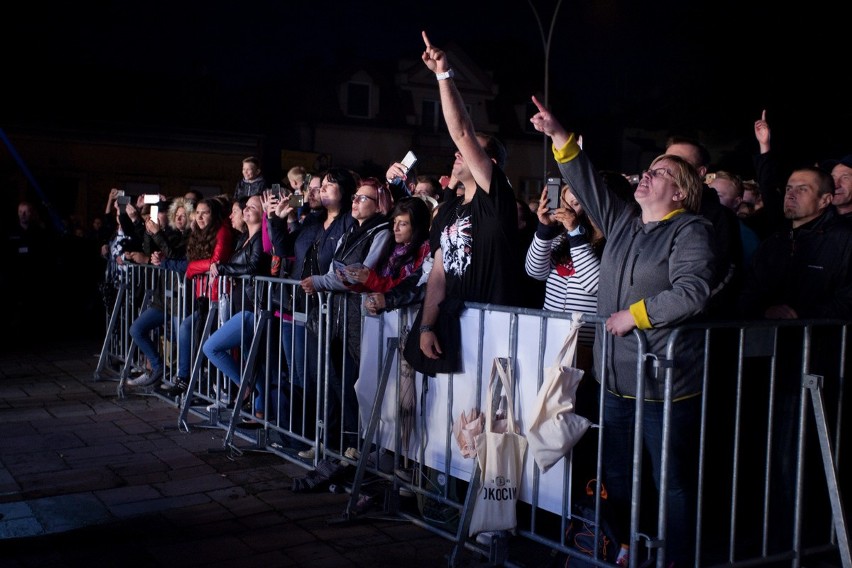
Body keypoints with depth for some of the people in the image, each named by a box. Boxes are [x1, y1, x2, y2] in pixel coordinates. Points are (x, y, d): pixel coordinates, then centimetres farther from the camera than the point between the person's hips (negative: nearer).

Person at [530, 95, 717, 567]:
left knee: (673, 484, 1)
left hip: (666, 386, -8)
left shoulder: (691, 231, -8)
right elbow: (586, 181, 14)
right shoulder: (622, 222, 14)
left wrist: (635, 314, -15)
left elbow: (691, 291, -21)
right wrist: (558, 135, 5)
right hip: (615, 381, 8)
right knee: (615, 477, 16)